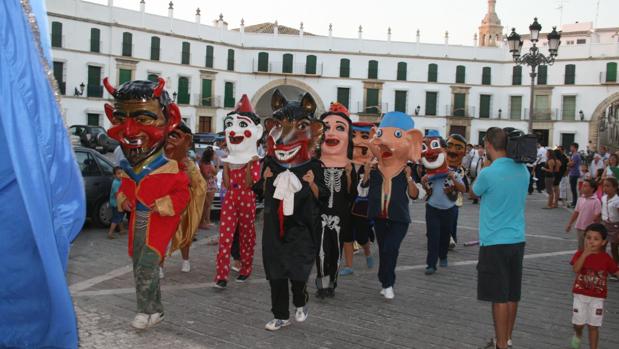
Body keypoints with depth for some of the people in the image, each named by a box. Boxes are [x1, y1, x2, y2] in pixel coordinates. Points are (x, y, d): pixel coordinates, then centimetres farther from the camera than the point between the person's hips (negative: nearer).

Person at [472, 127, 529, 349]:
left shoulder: (488, 174, -17)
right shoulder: (523, 170, 2)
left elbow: (474, 193, 3)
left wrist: (487, 165, 9)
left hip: (495, 242, -6)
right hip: (517, 239, 6)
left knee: (500, 297, 1)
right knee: (512, 295, 15)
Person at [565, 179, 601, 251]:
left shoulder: (596, 201, -14)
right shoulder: (580, 199, 3)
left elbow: (596, 217, -14)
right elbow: (576, 213, 10)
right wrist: (569, 224, 9)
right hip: (579, 228, 6)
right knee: (581, 247, 17)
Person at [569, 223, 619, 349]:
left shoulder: (606, 258, -4)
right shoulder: (580, 254, -7)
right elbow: (576, 269, -24)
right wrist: (585, 254, -32)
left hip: (597, 297, 0)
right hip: (581, 294, 0)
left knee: (593, 326, 5)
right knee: (578, 323, 7)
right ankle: (578, 334, 41)